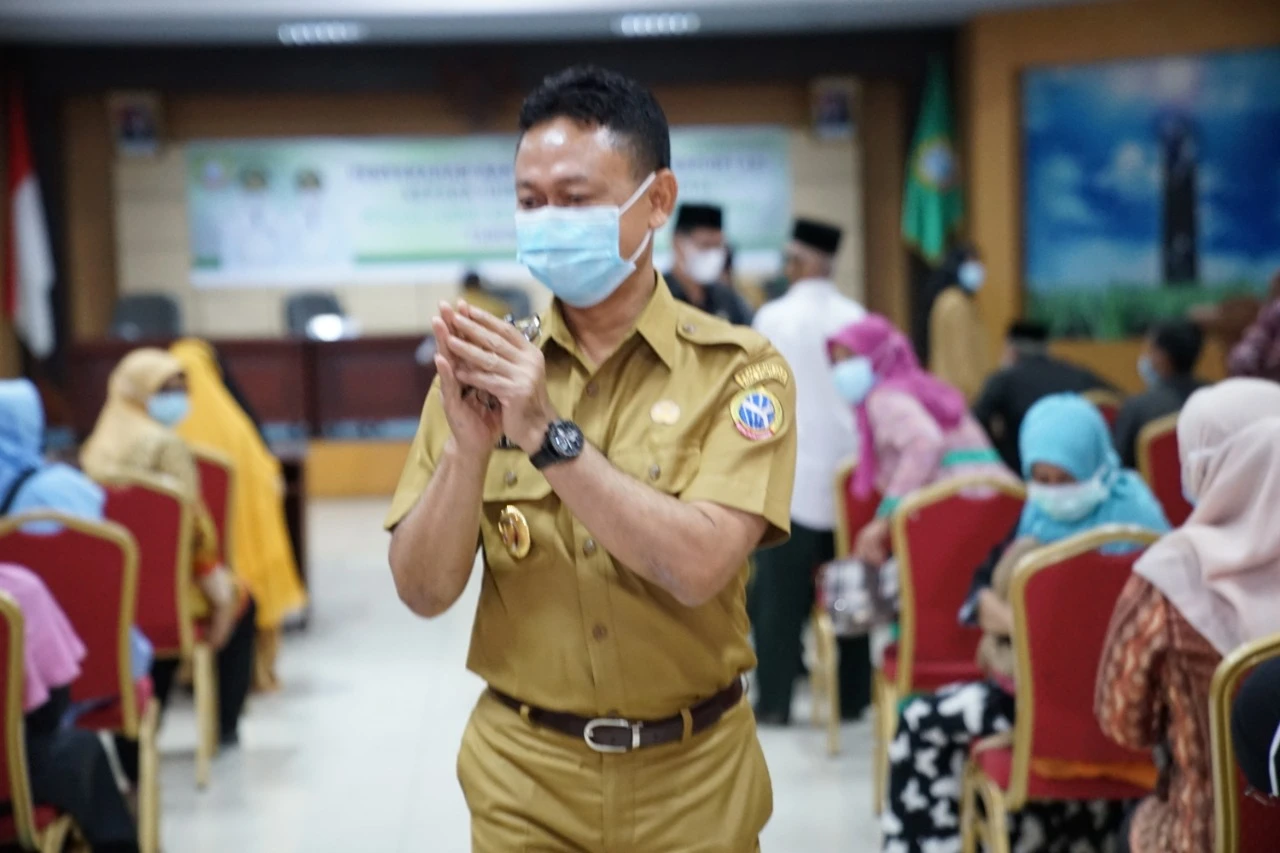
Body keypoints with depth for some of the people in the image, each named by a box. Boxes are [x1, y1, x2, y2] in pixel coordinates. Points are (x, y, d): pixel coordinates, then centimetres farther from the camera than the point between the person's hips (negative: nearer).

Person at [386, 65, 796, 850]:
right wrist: (467, 445, -22)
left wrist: (549, 435, -28)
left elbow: (697, 567, -22)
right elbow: (425, 592, -7)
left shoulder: (740, 370, -9)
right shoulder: (489, 367, -2)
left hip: (691, 775, -1)